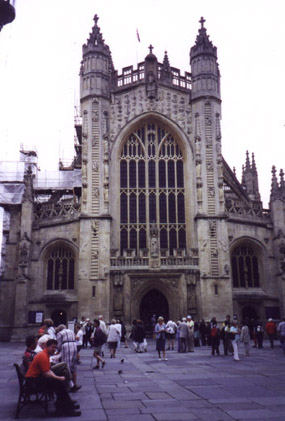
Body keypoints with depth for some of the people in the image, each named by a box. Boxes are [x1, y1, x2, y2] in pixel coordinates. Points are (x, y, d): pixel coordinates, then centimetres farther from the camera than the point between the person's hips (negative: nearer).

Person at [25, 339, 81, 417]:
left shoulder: (46, 355, 12)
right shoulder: (43, 356, -20)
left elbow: (49, 370, 15)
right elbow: (47, 374, -23)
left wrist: (57, 377, -1)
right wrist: (59, 378, -12)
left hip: (37, 378, 10)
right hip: (32, 382, -10)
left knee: (59, 382, 3)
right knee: (58, 383, -16)